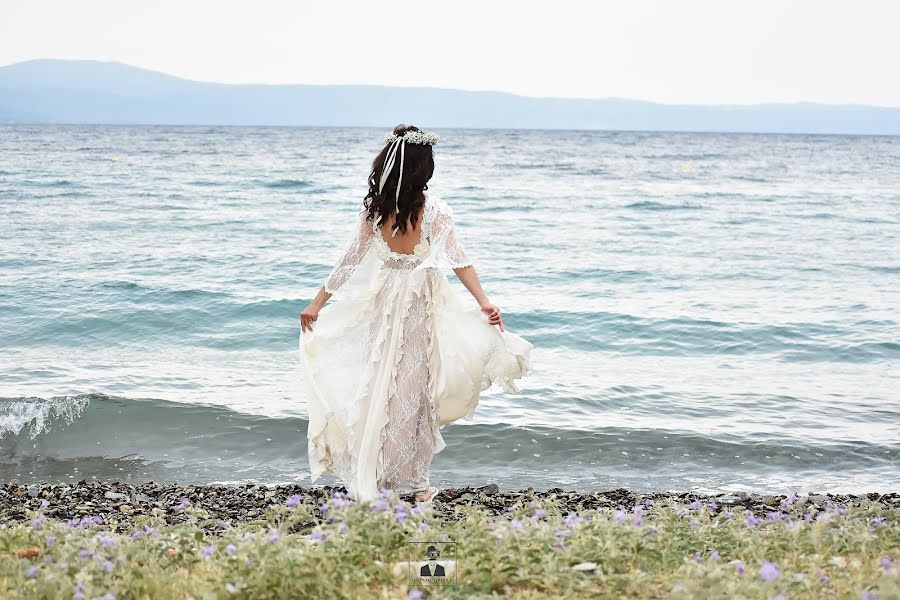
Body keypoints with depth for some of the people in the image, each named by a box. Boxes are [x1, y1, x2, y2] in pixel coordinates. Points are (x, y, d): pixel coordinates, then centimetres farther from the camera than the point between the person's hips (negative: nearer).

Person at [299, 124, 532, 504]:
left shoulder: (373, 209, -6)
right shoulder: (434, 209, -12)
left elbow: (349, 261, -3)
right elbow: (458, 259, -16)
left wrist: (317, 304, 4)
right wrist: (484, 302, -15)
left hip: (382, 303, 2)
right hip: (421, 306, -2)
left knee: (379, 386, 12)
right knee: (412, 387, 6)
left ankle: (368, 479, 17)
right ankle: (412, 480, 12)